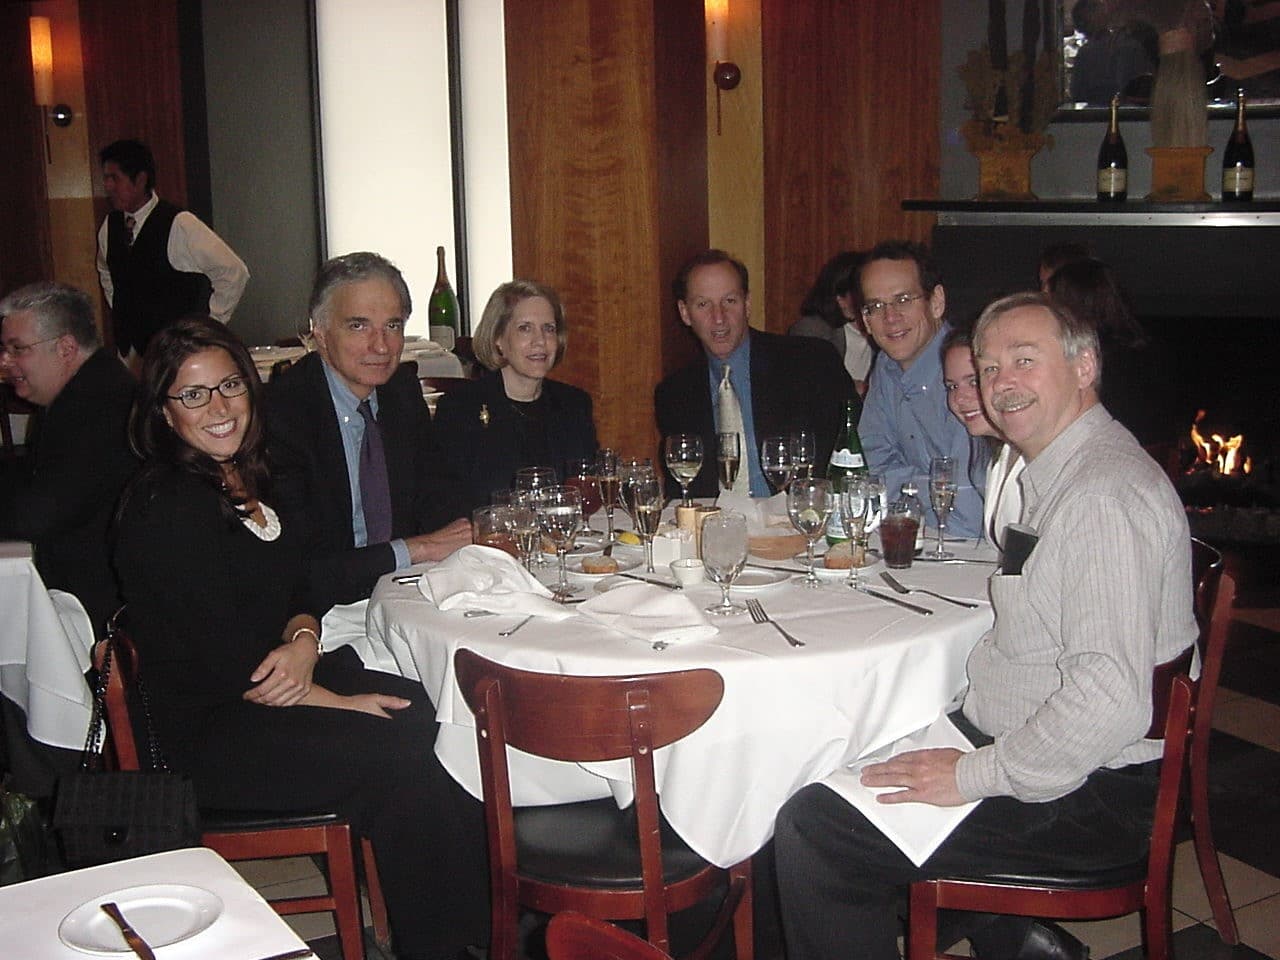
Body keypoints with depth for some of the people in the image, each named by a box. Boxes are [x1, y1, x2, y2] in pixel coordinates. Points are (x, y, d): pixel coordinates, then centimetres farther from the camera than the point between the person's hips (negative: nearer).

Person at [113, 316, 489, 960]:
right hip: (212, 731, -7)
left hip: (280, 683, 8)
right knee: (404, 761, -22)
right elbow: (220, 664, -18)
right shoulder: (164, 509, -17)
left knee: (443, 717, -13)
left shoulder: (244, 479, 9)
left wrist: (303, 644, -11)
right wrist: (338, 701, -13)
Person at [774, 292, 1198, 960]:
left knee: (813, 829, -16)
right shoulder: (1052, 472, 11)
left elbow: (1112, 699, -29)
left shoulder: (1106, 495, -22)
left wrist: (974, 774, -21)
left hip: (1090, 793, -10)